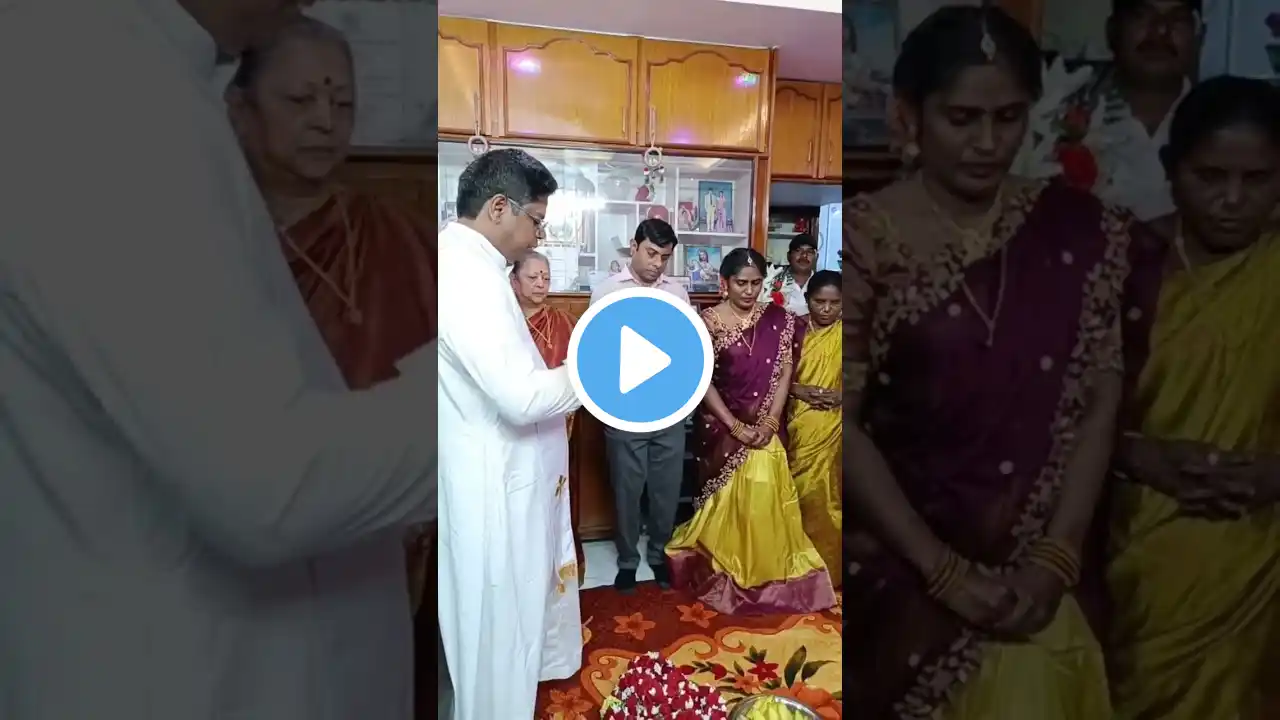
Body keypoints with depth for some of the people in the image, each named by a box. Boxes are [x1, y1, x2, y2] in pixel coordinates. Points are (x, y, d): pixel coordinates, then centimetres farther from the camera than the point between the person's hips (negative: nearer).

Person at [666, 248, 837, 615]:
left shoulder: (778, 319, 1)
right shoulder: (708, 322, -7)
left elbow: (785, 373, 0)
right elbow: (703, 382, -10)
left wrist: (770, 422, -10)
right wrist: (736, 427, -14)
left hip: (765, 427, 2)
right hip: (723, 426, -2)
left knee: (765, 498, 4)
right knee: (727, 501, 6)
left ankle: (768, 574, 22)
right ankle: (723, 574, 24)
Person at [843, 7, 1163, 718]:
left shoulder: (1078, 231, 0)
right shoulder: (862, 237, -11)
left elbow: (1099, 402, 0)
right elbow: (841, 421, -13)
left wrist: (1056, 557, -7)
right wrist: (944, 572, -13)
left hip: (1037, 563, 3)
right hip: (900, 558, -2)